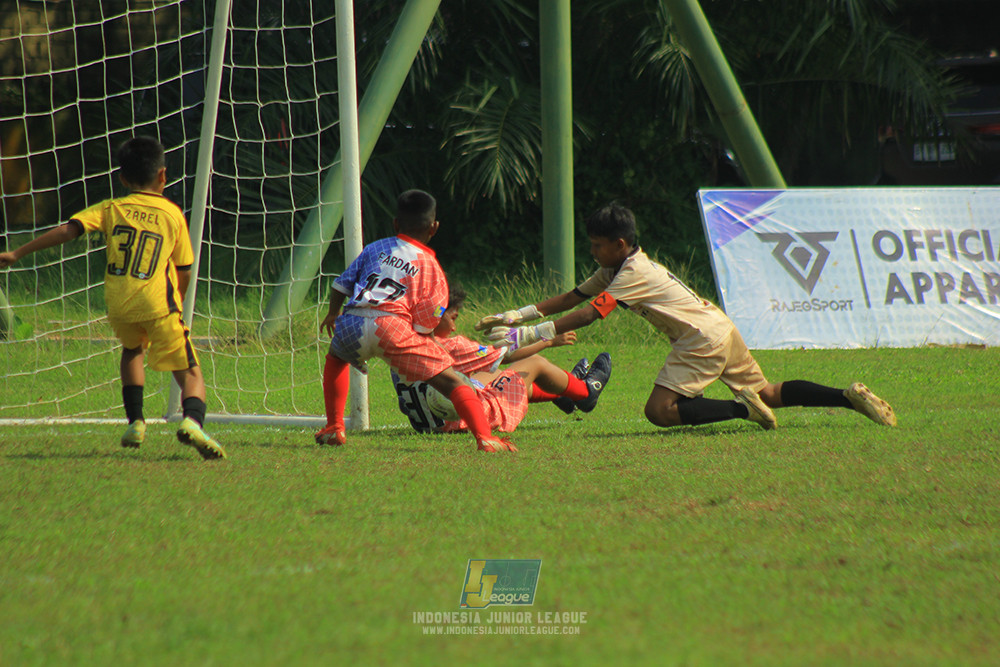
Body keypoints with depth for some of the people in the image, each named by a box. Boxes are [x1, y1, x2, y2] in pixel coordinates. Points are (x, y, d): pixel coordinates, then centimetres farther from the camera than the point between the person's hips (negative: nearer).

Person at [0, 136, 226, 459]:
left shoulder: (111, 209, 10)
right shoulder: (173, 215, 9)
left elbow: (67, 230, -1)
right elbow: (183, 272, 13)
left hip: (119, 306, 2)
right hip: (159, 305, -2)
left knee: (133, 349, 34)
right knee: (190, 374, 2)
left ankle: (135, 422, 25)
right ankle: (193, 421, -29)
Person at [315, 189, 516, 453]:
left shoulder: (375, 249, 26)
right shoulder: (431, 268, 17)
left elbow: (341, 284, 27)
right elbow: (424, 325, 8)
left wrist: (332, 314, 45)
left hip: (352, 322, 4)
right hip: (391, 324, -4)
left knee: (335, 357, 38)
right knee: (452, 382, -3)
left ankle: (333, 428, 33)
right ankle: (484, 437, -20)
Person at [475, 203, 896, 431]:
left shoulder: (633, 275, -16)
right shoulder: (616, 269, 13)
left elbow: (588, 315, -23)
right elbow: (573, 297, 15)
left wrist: (526, 335, -24)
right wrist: (518, 315, 7)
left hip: (702, 339, -10)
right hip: (720, 329, 10)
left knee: (660, 410, -17)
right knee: (767, 393, 16)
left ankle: (742, 408, -17)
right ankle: (851, 397, 10)